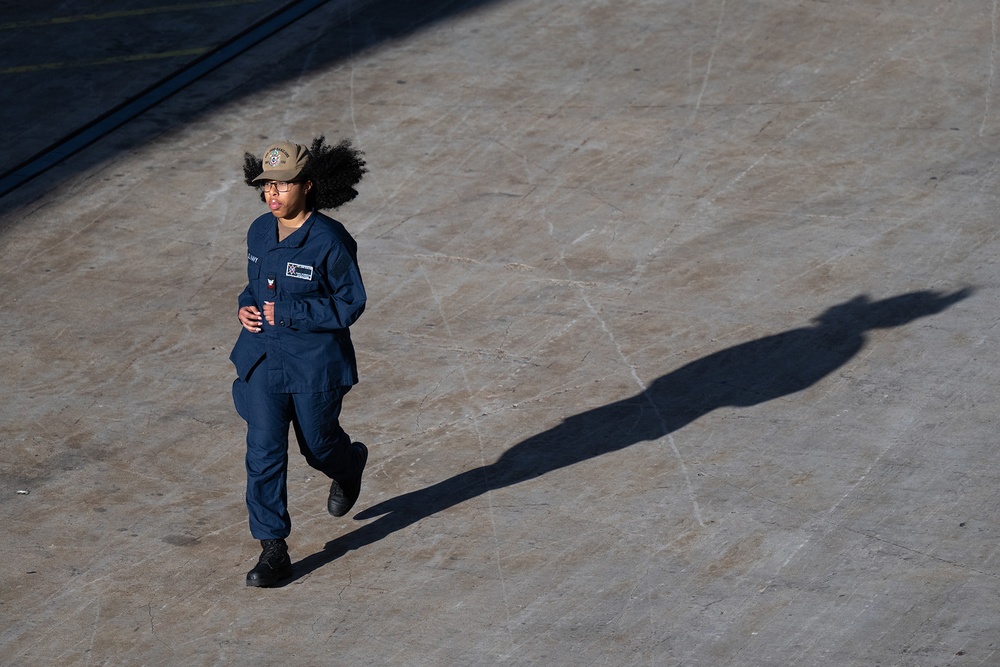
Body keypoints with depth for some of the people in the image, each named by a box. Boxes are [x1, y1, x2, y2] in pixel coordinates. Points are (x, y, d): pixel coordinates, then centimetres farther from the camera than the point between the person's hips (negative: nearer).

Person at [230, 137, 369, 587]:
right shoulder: (260, 232, 1)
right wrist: (246, 307, -5)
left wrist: (287, 313, -21)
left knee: (318, 443, 15)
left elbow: (349, 305, -14)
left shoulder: (329, 241, -18)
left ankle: (350, 465, 53)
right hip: (262, 359, 4)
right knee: (263, 452, -3)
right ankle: (273, 551, 3)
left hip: (315, 362, -4)